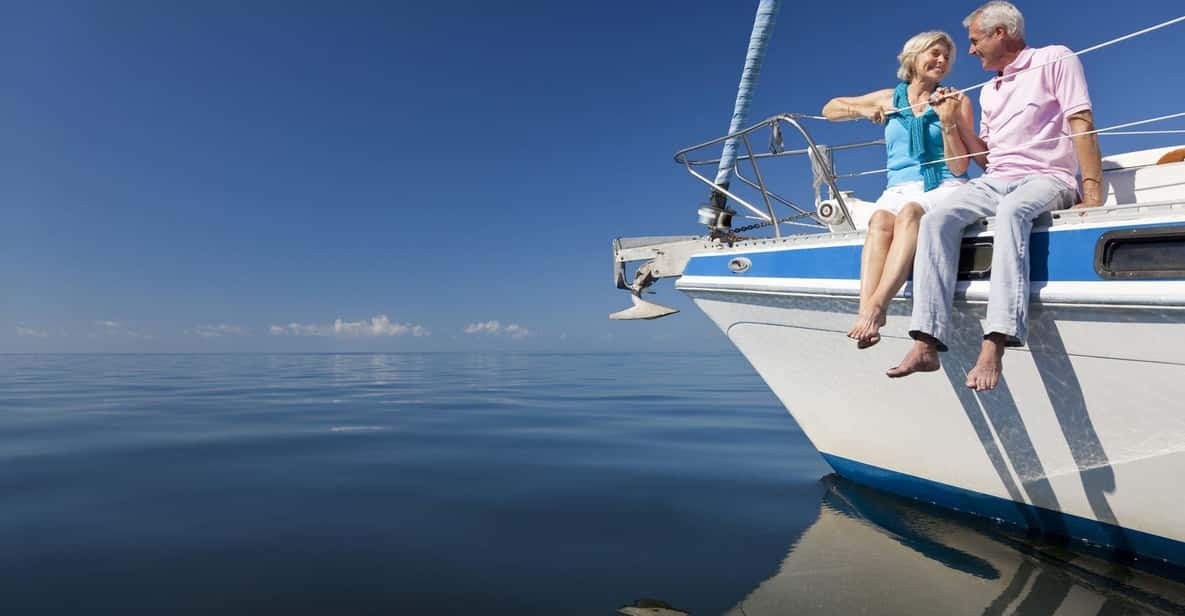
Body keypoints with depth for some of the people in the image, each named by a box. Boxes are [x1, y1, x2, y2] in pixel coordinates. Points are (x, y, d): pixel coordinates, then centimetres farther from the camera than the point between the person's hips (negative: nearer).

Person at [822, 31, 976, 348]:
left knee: (910, 213, -38)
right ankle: (866, 312, -55)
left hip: (945, 188, -1)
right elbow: (829, 109, 27)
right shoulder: (889, 99, 19)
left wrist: (947, 123, -10)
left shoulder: (957, 102, 13)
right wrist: (862, 110, 8)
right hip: (899, 190, 2)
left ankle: (875, 307, -54)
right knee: (880, 219, -36)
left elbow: (958, 167, 4)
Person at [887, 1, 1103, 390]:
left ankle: (994, 347, -49)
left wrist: (1093, 196, -16)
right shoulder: (989, 91, 25)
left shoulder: (1055, 59, 6)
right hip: (994, 182, 5)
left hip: (1047, 179, -5)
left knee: (1011, 211, -40)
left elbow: (1082, 125, -5)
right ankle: (927, 344, -37)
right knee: (936, 220, -25)